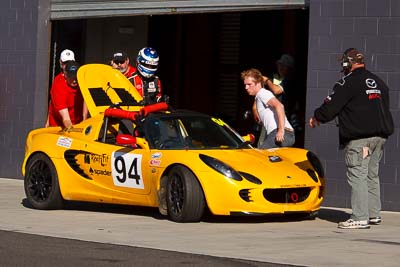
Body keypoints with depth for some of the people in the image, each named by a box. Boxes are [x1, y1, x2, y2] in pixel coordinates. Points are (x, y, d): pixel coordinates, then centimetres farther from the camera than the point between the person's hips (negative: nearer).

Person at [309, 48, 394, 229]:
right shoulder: (378, 82, 17)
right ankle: (374, 214, 20)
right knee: (372, 175, 16)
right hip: (380, 135, 8)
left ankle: (360, 218, -11)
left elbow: (330, 107, -8)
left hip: (359, 138, -8)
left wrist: (316, 118, 10)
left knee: (357, 176, -7)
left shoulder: (348, 82, -8)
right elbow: (384, 107, 24)